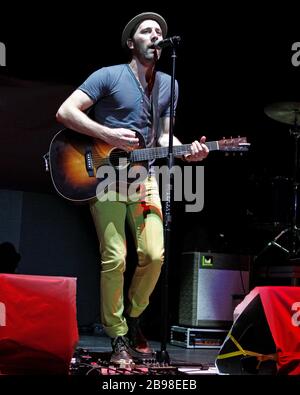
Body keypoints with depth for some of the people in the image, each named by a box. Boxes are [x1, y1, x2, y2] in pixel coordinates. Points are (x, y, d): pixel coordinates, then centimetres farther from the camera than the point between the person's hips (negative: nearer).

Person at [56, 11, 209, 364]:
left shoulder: (168, 85, 12)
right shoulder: (108, 76, -6)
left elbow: (163, 137, 15)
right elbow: (65, 112, -11)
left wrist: (185, 151, -6)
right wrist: (108, 135, -21)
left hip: (143, 177, 5)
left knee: (154, 255, -5)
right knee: (115, 259, -11)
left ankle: (132, 317, 20)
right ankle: (118, 336, 4)